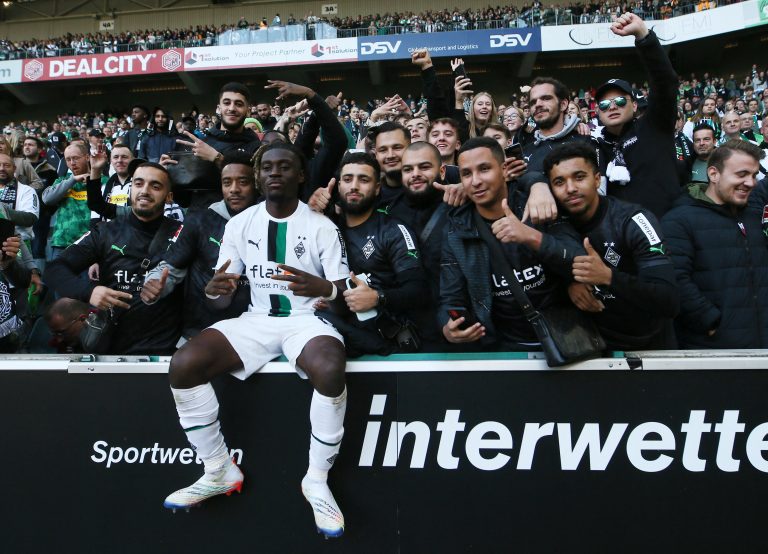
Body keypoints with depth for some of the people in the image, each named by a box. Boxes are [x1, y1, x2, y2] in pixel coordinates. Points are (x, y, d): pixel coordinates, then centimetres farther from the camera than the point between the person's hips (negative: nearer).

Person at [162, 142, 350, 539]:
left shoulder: (322, 226, -5)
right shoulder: (239, 224, 5)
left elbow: (344, 294, -6)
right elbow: (225, 299, 6)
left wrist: (324, 288, -30)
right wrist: (214, 289, -19)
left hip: (307, 320, -3)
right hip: (256, 320, 4)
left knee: (330, 371, -37)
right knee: (183, 365, -20)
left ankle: (317, 480, -12)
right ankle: (219, 472, 1)